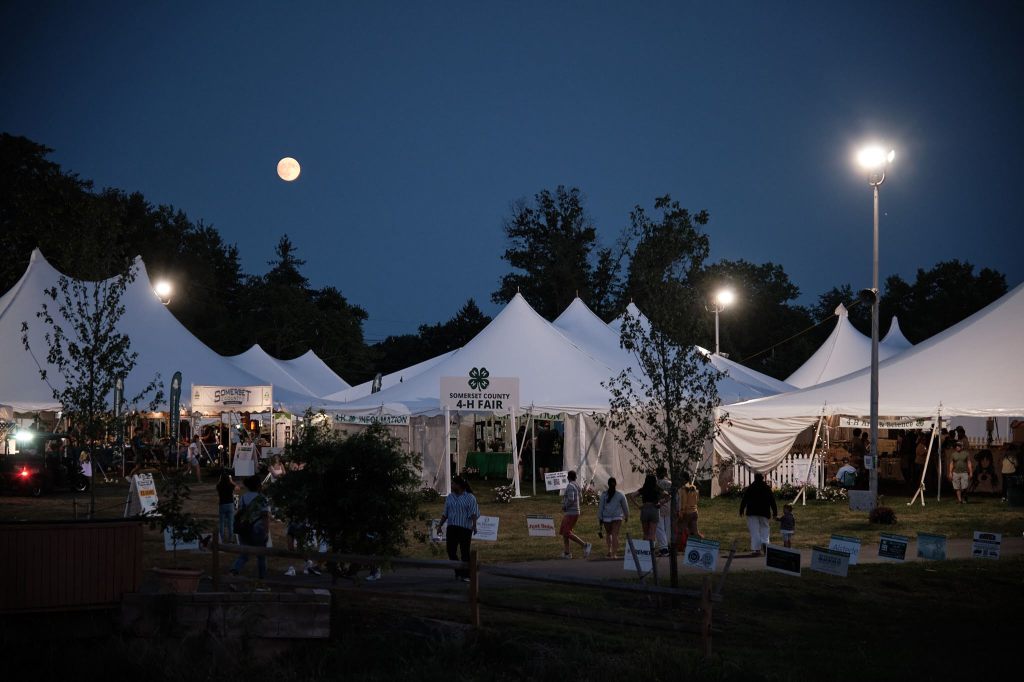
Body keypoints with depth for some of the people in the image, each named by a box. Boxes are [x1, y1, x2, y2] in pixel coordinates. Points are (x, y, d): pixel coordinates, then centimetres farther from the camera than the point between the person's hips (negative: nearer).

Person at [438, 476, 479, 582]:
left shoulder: (470, 497, -2)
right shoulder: (449, 497, 13)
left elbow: (473, 513, -10)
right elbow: (445, 513, 17)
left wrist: (474, 525, -23)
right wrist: (440, 525, 11)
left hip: (465, 528, -5)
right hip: (452, 528, 5)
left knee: (465, 552, -4)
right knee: (451, 551, 0)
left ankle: (466, 575, 1)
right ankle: (458, 572, 16)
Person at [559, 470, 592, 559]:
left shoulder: (570, 486, -17)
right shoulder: (577, 485, 11)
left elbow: (571, 499, -27)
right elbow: (580, 496, 26)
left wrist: (564, 506, -12)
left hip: (571, 514, -10)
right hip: (576, 512, 10)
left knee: (567, 533, -12)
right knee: (563, 532, 12)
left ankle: (585, 545, -17)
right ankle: (567, 553, 9)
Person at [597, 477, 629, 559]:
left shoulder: (604, 495, 0)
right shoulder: (620, 495, 0)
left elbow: (600, 507, 1)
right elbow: (625, 506, 8)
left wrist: (600, 518, 8)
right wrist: (627, 516, 22)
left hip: (606, 518, 1)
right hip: (617, 517, -1)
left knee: (608, 534, 19)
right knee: (615, 535, -2)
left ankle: (609, 549, 6)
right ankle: (614, 553, -9)